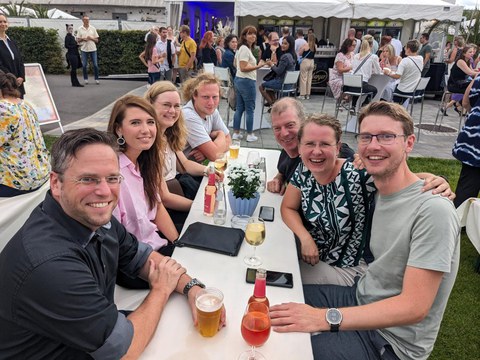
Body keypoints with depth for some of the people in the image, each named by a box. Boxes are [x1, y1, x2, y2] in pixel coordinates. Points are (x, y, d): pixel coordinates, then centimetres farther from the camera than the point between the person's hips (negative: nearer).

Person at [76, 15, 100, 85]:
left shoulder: (93, 28, 7)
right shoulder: (80, 29, 6)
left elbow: (97, 40, 7)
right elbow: (77, 40, 8)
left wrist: (91, 38, -10)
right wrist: (82, 39, -11)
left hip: (93, 49, 0)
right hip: (84, 49, 0)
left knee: (95, 64, -2)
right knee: (84, 65, 1)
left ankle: (96, 79, 7)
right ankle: (86, 79, 11)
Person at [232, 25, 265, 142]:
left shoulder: (242, 48, 15)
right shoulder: (245, 49, -16)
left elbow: (236, 64, 25)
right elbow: (243, 68, -22)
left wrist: (254, 64, 31)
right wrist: (258, 66, -26)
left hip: (239, 80, 10)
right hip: (247, 81, -10)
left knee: (239, 108, 12)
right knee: (250, 109, -1)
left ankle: (236, 133, 17)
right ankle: (250, 135, 7)